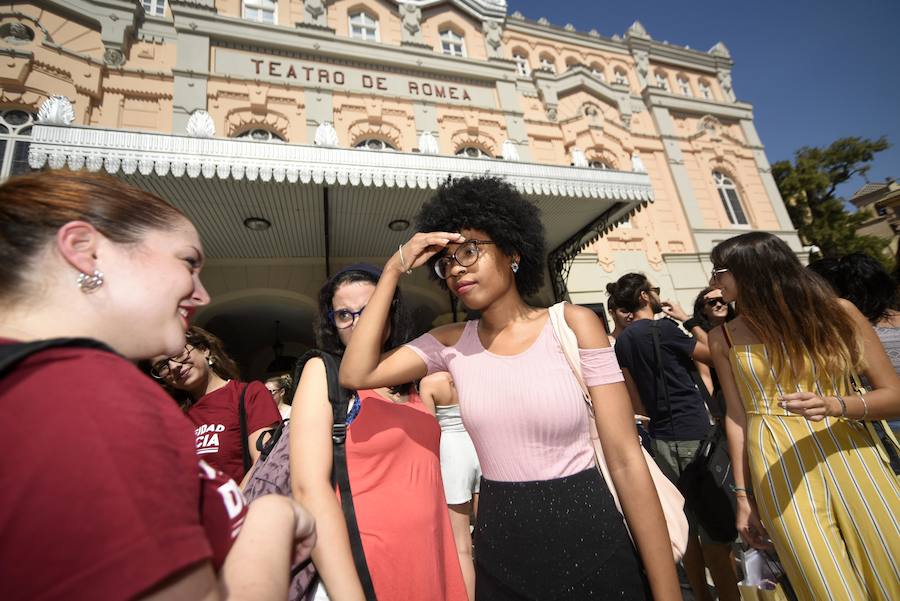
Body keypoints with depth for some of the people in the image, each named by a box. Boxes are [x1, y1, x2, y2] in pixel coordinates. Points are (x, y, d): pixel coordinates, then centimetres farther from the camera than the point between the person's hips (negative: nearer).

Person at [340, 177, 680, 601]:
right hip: (499, 549, 3)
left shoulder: (573, 324, -11)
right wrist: (393, 270, -10)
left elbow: (626, 459, -11)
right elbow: (355, 375, -11)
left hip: (588, 539, -2)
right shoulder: (452, 344, -2)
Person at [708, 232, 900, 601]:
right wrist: (744, 496, 2)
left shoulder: (836, 312, -1)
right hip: (779, 470, -1)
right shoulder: (724, 338, 0)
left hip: (850, 456, 1)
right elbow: (736, 416, 2)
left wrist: (835, 405, -21)